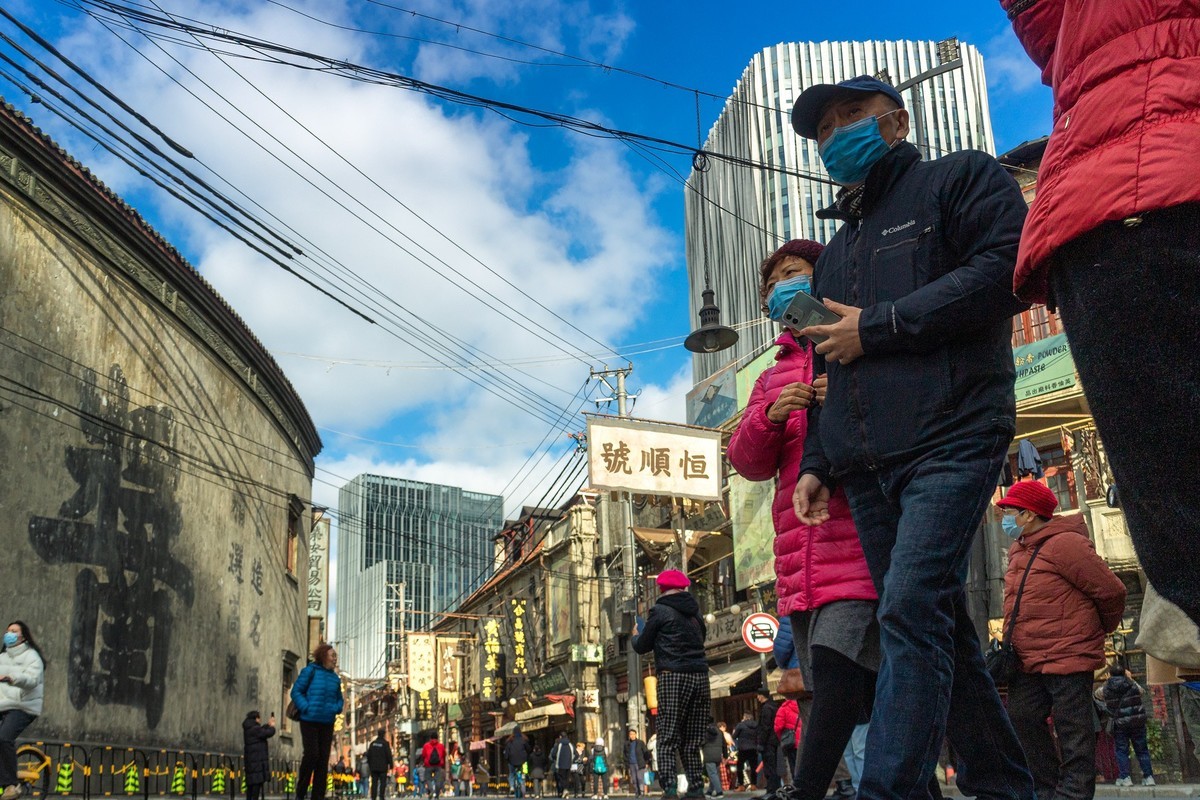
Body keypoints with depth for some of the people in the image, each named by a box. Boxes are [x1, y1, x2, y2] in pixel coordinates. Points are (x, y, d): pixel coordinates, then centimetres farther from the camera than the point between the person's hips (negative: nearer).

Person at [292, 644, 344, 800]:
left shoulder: (335, 678, 12)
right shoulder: (310, 671, -3)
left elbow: (339, 699, 21)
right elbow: (296, 691, -5)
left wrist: (336, 708, 0)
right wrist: (306, 708, -16)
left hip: (327, 723, 5)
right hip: (309, 721, -5)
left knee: (323, 759, 4)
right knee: (312, 755, -12)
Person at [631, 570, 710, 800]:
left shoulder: (660, 611, -1)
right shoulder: (694, 612, 17)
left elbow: (642, 647, 6)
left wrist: (635, 635, 28)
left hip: (673, 677, -6)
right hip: (700, 675, 6)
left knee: (667, 739, -4)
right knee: (692, 740, 10)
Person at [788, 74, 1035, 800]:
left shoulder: (962, 179, 7)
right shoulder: (837, 253, 27)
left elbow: (1006, 270, -11)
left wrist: (878, 328, -10)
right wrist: (817, 462, 14)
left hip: (951, 437, -7)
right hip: (867, 466, 7)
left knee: (912, 609, -20)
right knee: (940, 628, 6)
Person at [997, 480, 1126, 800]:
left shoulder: (1064, 545, -15)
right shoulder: (1019, 550, 14)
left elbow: (1111, 591, -11)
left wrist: (1100, 630, 5)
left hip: (1067, 656, -9)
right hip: (1028, 662, 9)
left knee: (1072, 730, -1)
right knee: (1022, 719, 6)